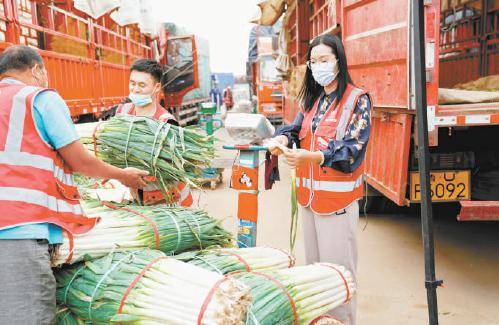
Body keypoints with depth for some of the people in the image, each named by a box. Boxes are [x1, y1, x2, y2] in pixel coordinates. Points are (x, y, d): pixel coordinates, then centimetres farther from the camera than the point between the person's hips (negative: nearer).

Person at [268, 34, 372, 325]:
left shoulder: (358, 100, -7)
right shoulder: (312, 99, 14)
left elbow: (352, 149, -17)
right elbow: (296, 129, 7)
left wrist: (310, 157, -31)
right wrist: (283, 139, -17)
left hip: (338, 198, -7)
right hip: (309, 195, 7)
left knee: (337, 268, -1)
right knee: (313, 264, 17)